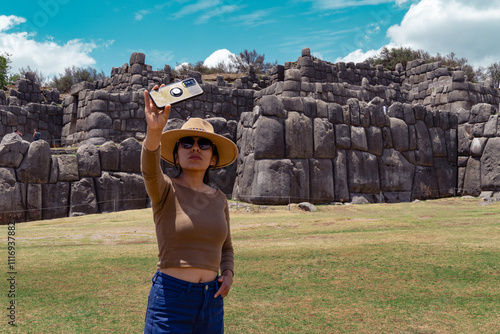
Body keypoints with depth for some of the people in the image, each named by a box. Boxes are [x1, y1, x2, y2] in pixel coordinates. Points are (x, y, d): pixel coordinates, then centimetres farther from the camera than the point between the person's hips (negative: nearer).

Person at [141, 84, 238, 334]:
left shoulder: (218, 199, 8)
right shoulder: (165, 189, -6)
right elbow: (149, 170, -30)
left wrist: (228, 274, 0)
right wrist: (154, 131, -49)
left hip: (212, 302, 5)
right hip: (170, 297, -5)